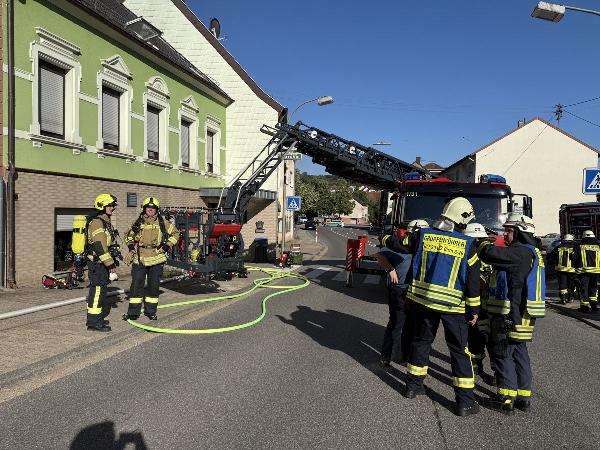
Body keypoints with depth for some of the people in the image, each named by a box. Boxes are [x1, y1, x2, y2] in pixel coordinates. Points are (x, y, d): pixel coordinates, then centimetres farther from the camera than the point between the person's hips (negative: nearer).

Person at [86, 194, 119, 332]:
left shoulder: (106, 222, 18)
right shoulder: (97, 223, -15)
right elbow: (100, 247, -23)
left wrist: (113, 262, 24)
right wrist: (110, 264, -22)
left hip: (103, 263, 10)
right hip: (97, 263, -10)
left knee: (101, 290, 16)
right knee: (97, 291, -7)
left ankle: (98, 318, 26)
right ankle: (93, 322, -2)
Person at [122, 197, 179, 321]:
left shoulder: (162, 222, 2)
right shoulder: (138, 222, 6)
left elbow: (175, 233, 12)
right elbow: (128, 235, 22)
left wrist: (167, 246, 1)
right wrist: (131, 246, 5)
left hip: (156, 259, 0)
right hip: (139, 259, 0)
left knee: (153, 286, 7)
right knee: (136, 285, 0)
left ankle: (151, 311, 20)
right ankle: (133, 312, 9)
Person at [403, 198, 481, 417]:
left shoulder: (423, 235, -3)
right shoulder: (466, 245, -9)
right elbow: (472, 281, -6)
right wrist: (474, 310, 2)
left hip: (422, 299, 3)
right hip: (452, 305, -3)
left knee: (421, 341, 20)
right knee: (459, 351, 8)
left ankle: (413, 385, 33)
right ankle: (465, 402, 12)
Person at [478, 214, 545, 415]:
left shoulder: (520, 252, -17)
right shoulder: (533, 252, 16)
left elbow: (490, 254, -26)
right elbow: (503, 264, 15)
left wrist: (484, 245, -6)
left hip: (512, 315, -10)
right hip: (524, 314, 10)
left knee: (502, 354, 0)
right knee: (519, 353, 17)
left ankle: (506, 399, 6)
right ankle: (523, 396, 25)